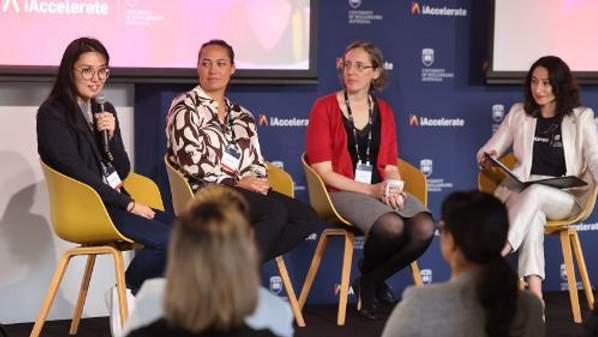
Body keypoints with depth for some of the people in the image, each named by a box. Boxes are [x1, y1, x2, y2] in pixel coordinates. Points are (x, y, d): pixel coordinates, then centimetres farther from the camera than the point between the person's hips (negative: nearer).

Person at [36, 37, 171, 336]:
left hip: (113, 199, 7)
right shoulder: (52, 113, -5)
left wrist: (111, 135, -5)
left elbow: (123, 171, 14)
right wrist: (128, 204, -13)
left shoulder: (105, 110, 16)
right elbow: (77, 173, -13)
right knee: (168, 240, -24)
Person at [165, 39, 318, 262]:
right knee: (276, 211, -31)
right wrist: (236, 182, -14)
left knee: (307, 217, -16)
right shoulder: (185, 108, 3)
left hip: (247, 190, 7)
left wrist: (259, 181, -5)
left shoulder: (241, 115, 23)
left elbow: (257, 162, 19)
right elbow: (191, 161, -10)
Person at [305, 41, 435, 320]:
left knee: (424, 227, -26)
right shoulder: (325, 107, 1)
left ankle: (373, 280, 0)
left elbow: (390, 164, 14)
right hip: (343, 191, -5)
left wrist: (393, 188, -10)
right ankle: (367, 281, -1)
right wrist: (370, 190, -14)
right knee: (392, 226, -34)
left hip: (382, 190, 5)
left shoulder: (383, 110, 16)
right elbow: (323, 171, -6)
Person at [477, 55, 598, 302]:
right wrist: (485, 159, -9)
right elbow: (488, 151, 17)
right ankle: (535, 295, -48)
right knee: (534, 216, -36)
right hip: (521, 191, 1)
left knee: (535, 193, -37)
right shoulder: (518, 113, 14)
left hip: (565, 198, -1)